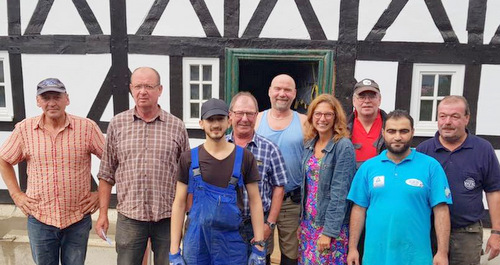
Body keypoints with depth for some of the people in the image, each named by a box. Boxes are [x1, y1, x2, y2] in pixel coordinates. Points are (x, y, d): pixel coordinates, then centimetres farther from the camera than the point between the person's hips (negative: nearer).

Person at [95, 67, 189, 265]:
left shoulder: (177, 126, 1)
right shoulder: (117, 124, 3)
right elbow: (107, 174, 6)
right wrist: (103, 213, 4)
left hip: (168, 217, 0)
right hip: (129, 217, 1)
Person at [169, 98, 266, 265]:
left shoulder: (245, 157, -3)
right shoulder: (189, 159, -2)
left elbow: (254, 201, 0)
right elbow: (179, 203, 0)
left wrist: (259, 247, -3)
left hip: (232, 242, 0)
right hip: (196, 242, 1)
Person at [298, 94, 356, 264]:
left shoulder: (343, 146, -13)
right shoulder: (309, 145, 6)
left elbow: (339, 193, -17)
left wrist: (329, 231, -18)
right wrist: (302, 221, 9)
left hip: (331, 226, -6)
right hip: (308, 222, 6)